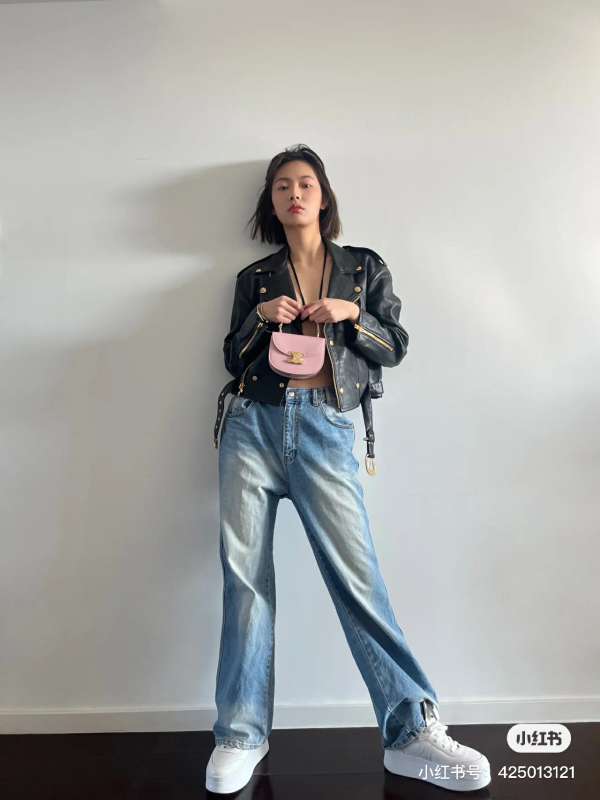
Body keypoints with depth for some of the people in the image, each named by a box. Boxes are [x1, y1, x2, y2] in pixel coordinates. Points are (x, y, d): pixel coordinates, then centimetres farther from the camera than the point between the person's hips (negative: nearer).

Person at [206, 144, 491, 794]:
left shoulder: (365, 268, 15)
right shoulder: (253, 278, 17)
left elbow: (395, 348, 11)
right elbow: (232, 359, 14)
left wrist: (352, 314, -6)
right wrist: (260, 318, -3)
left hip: (324, 429, -2)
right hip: (254, 425, 2)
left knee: (356, 574, -9)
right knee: (245, 573, 0)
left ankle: (410, 731, 3)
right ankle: (241, 735, 12)